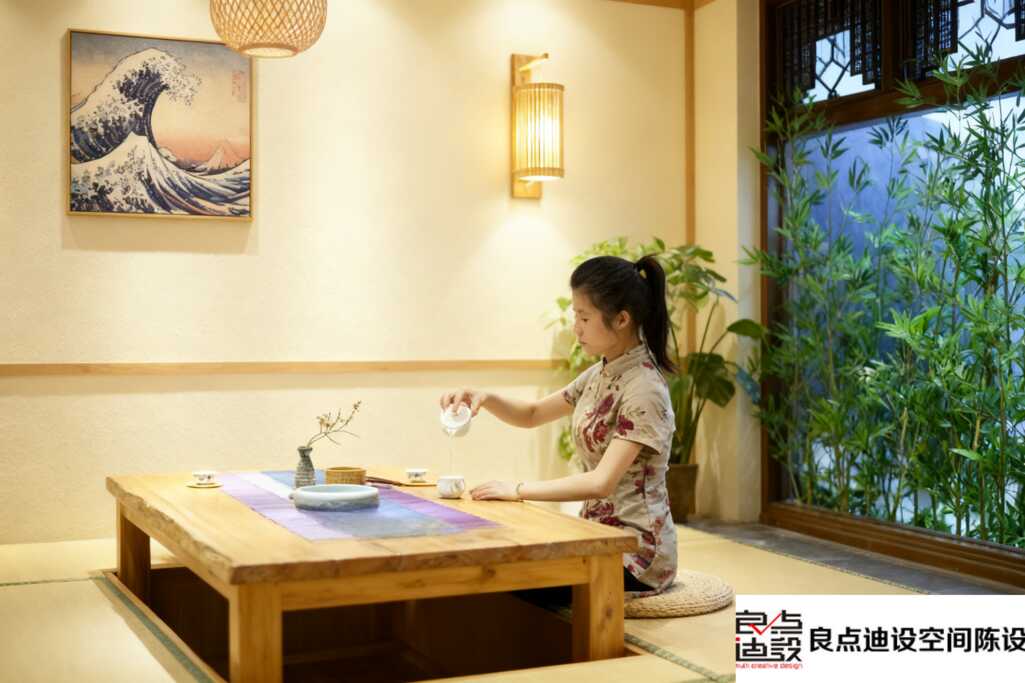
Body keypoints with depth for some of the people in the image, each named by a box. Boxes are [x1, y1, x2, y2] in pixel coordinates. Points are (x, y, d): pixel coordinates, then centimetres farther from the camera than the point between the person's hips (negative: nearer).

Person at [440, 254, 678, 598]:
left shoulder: (644, 390, -20)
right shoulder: (600, 374, 7)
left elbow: (601, 482, -27)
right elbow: (532, 414, 16)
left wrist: (518, 490, -22)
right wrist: (485, 398, -3)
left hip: (635, 551, -8)